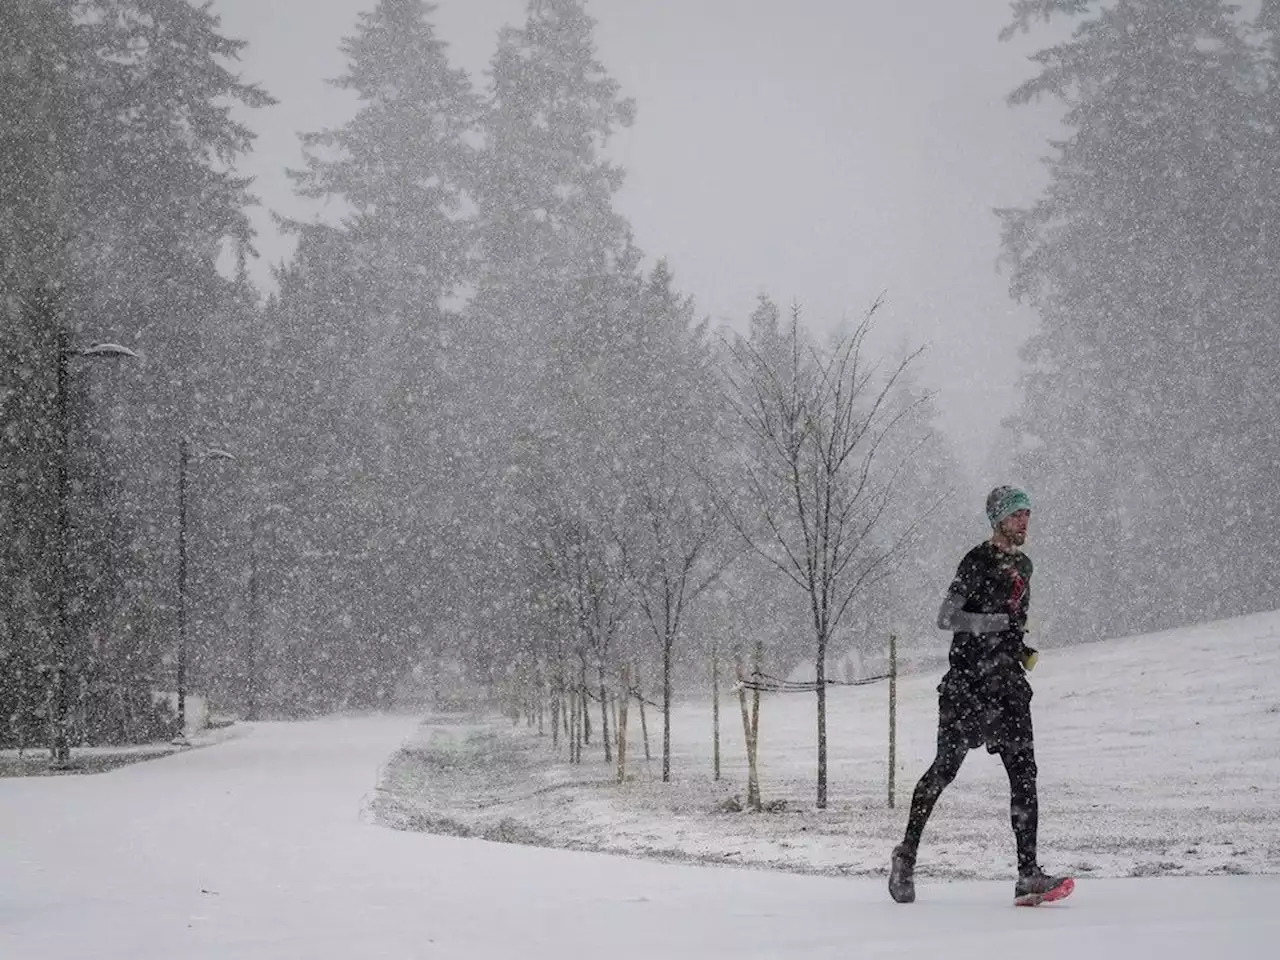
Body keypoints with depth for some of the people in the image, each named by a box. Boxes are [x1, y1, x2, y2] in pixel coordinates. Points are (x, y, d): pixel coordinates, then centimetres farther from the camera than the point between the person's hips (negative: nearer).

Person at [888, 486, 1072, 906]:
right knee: (946, 767, -1)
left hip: (1008, 682, 7)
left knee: (1024, 771, -4)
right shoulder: (977, 562, -9)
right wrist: (997, 622, -22)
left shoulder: (1022, 565, 16)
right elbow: (945, 618, -16)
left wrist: (1023, 650, 15)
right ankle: (907, 852, 16)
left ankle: (1028, 873, -8)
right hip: (967, 681, -7)